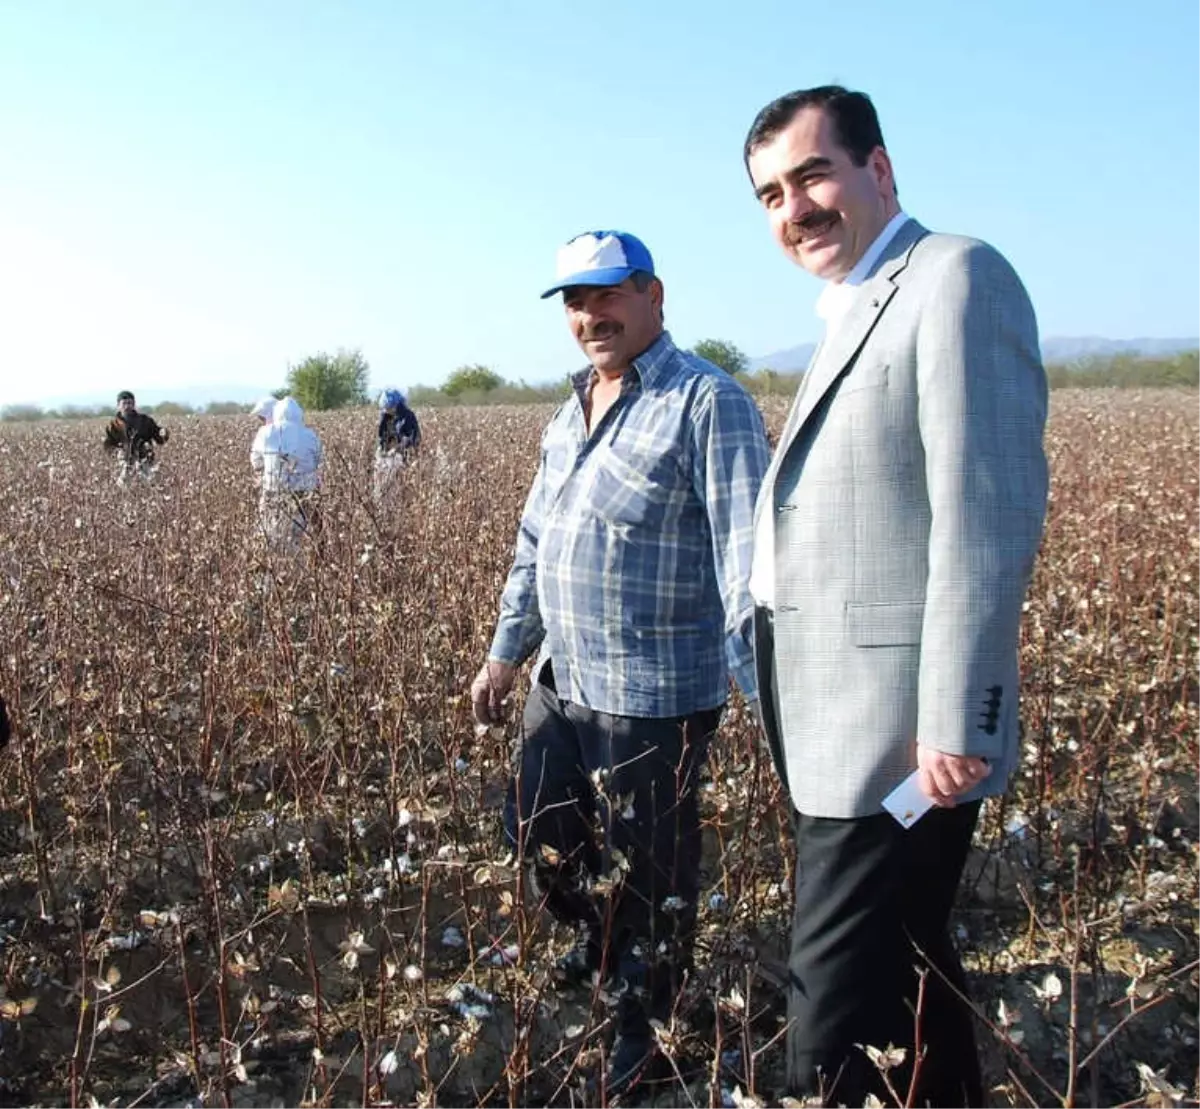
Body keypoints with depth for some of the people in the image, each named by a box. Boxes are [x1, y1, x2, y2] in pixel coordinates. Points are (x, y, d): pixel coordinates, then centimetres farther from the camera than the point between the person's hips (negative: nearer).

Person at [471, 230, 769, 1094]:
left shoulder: (709, 401, -14)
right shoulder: (572, 411, 13)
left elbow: (749, 557, -21)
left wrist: (765, 694, -27)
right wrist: (506, 652, 20)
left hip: (655, 694, -8)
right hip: (561, 682, 8)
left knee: (648, 876, 8)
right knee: (541, 831, 23)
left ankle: (647, 1032, 31)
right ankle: (598, 940, 52)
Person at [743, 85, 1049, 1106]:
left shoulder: (956, 276, -10)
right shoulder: (854, 313, 20)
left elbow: (992, 511, -19)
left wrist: (957, 721, -21)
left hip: (898, 732, -10)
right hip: (846, 726, 10)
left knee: (843, 997, -6)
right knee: (904, 976, 19)